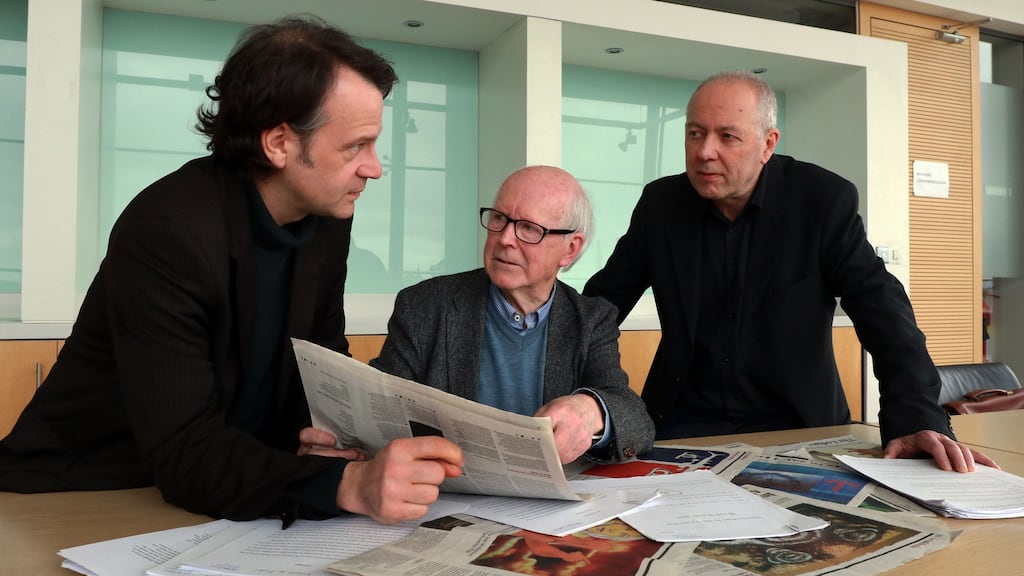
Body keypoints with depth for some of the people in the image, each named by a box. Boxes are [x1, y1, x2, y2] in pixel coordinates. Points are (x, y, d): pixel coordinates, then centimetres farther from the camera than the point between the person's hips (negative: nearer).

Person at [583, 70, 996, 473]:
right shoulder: (660, 203, -1)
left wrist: (918, 420, -22)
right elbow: (603, 302, 4)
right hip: (687, 423, 1)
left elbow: (882, 309, -10)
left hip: (798, 424, 0)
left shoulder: (823, 200, -7)